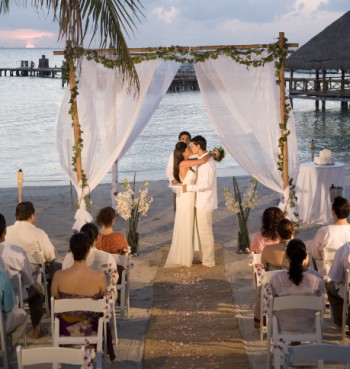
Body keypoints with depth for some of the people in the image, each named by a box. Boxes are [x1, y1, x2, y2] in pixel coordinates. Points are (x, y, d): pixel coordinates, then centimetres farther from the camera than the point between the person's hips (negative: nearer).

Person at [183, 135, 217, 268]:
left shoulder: (206, 162, -21)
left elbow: (206, 184, -26)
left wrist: (189, 187, -18)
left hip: (204, 202, -10)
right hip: (202, 201, 10)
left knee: (205, 232, 0)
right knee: (202, 231, 17)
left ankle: (208, 261, 9)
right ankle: (205, 257, 26)